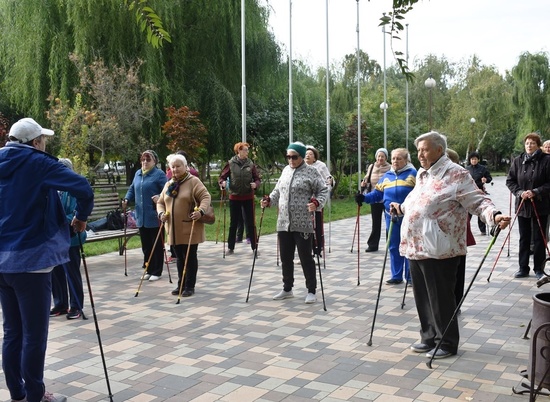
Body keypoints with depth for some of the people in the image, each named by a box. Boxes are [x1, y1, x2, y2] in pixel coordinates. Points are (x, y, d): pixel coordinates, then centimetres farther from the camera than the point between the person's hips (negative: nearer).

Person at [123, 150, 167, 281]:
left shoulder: (159, 174, -6)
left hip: (154, 217, -6)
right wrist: (127, 199, 1)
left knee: (156, 245, 3)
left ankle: (156, 272, 11)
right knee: (145, 245, 13)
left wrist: (159, 197, -32)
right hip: (141, 216, 6)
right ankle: (148, 269, 24)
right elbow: (132, 189, 19)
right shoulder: (138, 174, 15)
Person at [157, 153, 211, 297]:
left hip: (190, 229, -6)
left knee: (190, 258, 1)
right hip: (174, 229, 6)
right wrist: (161, 213, -1)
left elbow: (206, 197, -13)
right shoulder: (168, 185, 14)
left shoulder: (193, 181, -6)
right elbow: (160, 202, 19)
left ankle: (190, 287, 9)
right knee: (179, 258, 14)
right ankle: (181, 285, 23)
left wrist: (201, 211, -30)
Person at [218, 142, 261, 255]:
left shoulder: (251, 164, 0)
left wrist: (255, 184, -17)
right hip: (234, 197, 0)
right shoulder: (230, 163, -3)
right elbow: (222, 177, 0)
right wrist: (223, 183, -22)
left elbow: (257, 178, 4)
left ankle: (254, 247, 13)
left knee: (250, 223, 5)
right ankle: (230, 247, 18)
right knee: (233, 223, 8)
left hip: (248, 197, 0)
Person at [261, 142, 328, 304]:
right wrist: (269, 200, 4)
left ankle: (311, 291, 12)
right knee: (286, 257, 13)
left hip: (303, 224, -6)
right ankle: (287, 289, 27)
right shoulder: (286, 170, 13)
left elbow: (323, 191, -7)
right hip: (284, 223, 6)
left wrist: (316, 203, -24)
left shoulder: (311, 172, -6)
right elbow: (278, 190, 20)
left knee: (306, 257, 0)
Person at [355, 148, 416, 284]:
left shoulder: (413, 174, -1)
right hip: (391, 217, 5)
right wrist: (364, 198, -5)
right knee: (393, 247, 10)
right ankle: (396, 276, 21)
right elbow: (377, 194, 12)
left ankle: (411, 277, 12)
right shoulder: (387, 176, 14)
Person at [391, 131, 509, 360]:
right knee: (423, 297, 15)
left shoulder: (456, 174, -9)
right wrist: (401, 208, 41)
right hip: (416, 247, 8)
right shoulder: (422, 174, 17)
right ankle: (429, 338, 30)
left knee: (441, 298, 1)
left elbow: (478, 202, -14)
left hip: (438, 250, -8)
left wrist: (494, 215, -30)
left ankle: (447, 343, 16)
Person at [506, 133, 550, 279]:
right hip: (522, 205, 3)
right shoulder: (518, 161, 3)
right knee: (524, 238, 10)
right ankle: (523, 268, 19)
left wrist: (536, 192, -18)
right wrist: (520, 192, -9)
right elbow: (510, 181, 7)